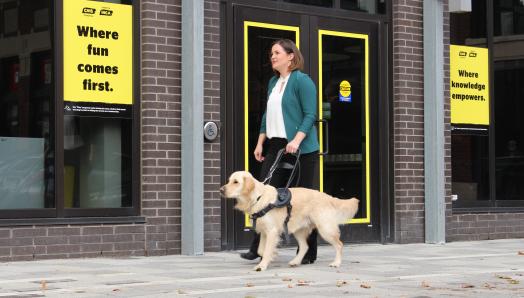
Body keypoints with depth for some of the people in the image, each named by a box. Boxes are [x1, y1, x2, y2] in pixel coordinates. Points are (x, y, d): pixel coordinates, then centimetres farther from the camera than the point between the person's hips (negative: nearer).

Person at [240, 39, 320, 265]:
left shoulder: (302, 81, -7)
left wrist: (296, 141, -24)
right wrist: (261, 142, 14)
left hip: (300, 149, -7)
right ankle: (258, 248, 2)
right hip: (275, 146, 7)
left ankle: (308, 253, 7)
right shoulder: (273, 82, 16)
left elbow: (310, 115, -13)